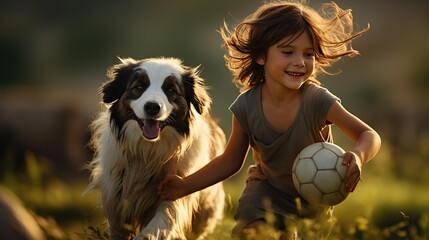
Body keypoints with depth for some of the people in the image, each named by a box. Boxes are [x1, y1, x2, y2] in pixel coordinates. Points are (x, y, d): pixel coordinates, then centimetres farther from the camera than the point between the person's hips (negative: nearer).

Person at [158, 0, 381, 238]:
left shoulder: (318, 101, -27)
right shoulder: (246, 107, -19)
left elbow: (370, 135, -23)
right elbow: (231, 161, -3)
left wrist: (358, 156, -46)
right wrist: (186, 186, -8)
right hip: (269, 189, -1)